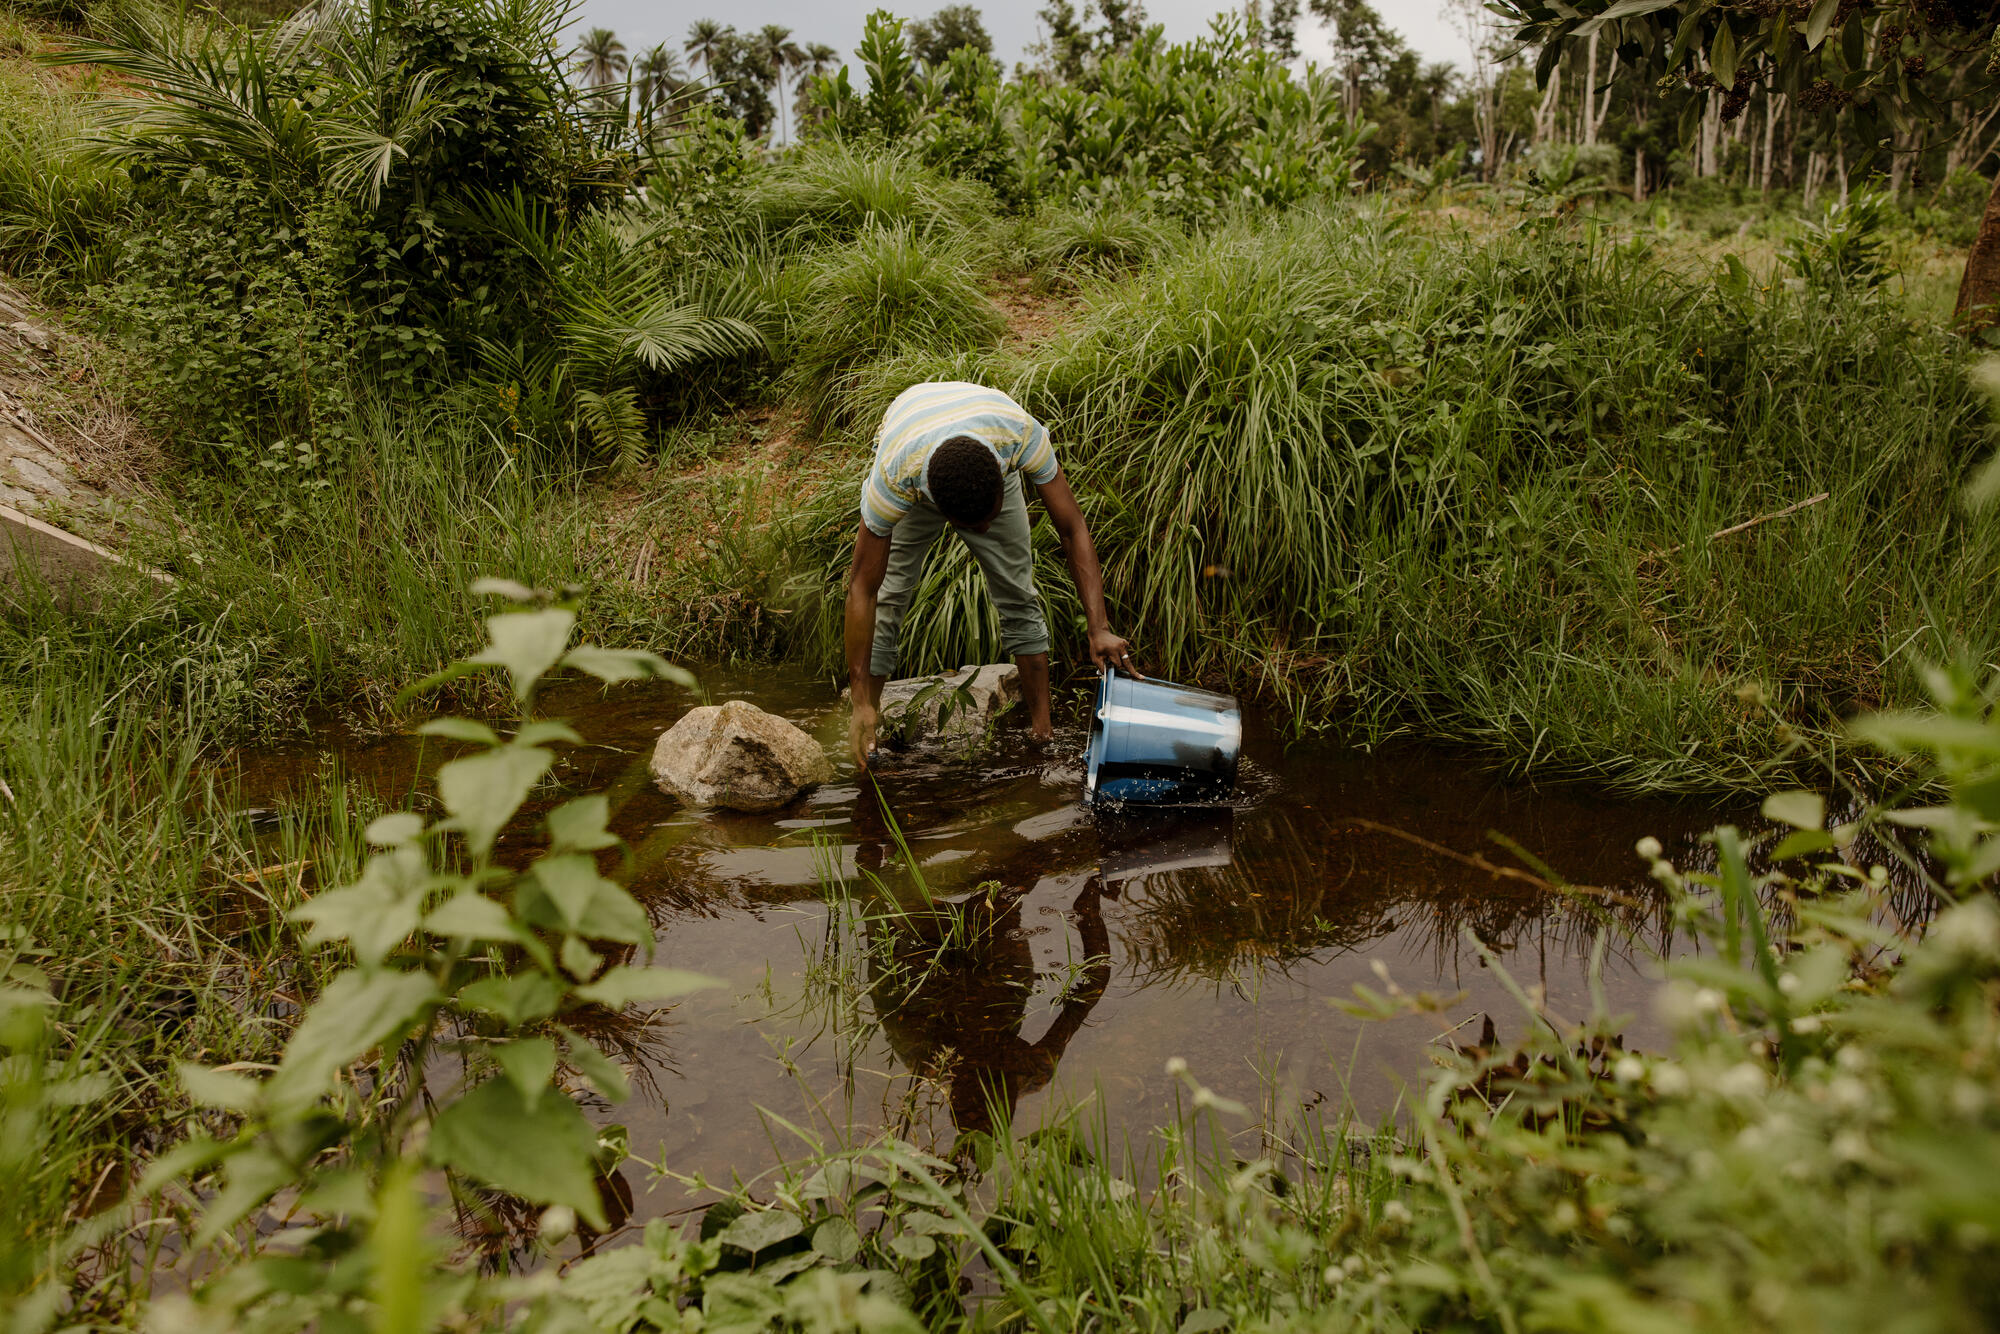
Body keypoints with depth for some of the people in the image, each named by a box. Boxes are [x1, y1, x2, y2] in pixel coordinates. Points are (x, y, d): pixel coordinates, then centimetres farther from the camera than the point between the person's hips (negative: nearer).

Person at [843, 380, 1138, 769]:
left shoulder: (1022, 434, -44)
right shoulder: (893, 475, -45)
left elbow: (1073, 529, -33)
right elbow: (862, 590, -37)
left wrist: (1099, 629, -42)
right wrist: (861, 704, -37)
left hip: (992, 470, 2)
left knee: (1019, 596, -3)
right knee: (885, 600, -11)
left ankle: (1042, 733, 6)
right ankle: (865, 738, -1)